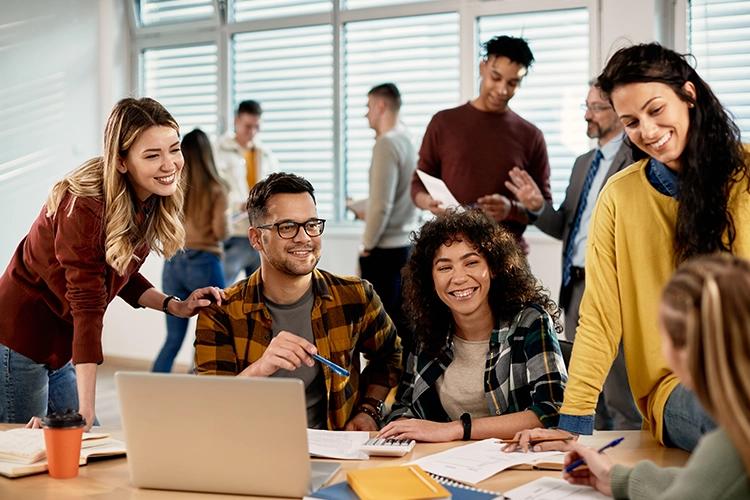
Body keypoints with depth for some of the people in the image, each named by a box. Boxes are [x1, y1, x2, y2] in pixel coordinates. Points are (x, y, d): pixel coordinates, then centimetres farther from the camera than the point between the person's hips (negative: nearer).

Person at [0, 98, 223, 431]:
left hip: (59, 350, 8)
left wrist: (175, 307, -6)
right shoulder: (86, 207, -27)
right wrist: (86, 410, -31)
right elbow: (87, 306, -30)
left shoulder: (148, 205, -2)